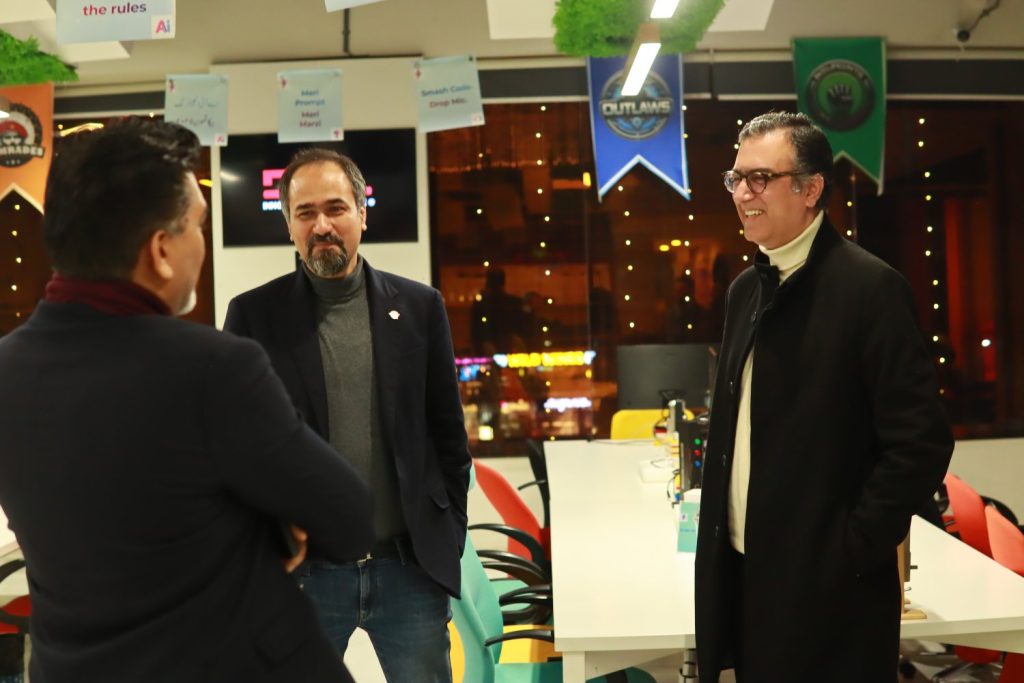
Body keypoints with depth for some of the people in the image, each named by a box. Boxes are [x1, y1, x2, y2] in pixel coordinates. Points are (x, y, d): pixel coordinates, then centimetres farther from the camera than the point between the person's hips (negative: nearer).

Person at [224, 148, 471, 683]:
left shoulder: (419, 307, 1)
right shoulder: (253, 314, -3)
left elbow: (447, 432, 5)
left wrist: (450, 537, 5)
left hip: (409, 566, 1)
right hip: (300, 569, 0)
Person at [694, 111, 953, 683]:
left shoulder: (870, 287, -13)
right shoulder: (746, 289, 8)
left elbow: (922, 442, -16)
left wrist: (851, 551, -14)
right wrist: (719, 542, 9)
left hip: (827, 584, -6)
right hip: (745, 573, 7)